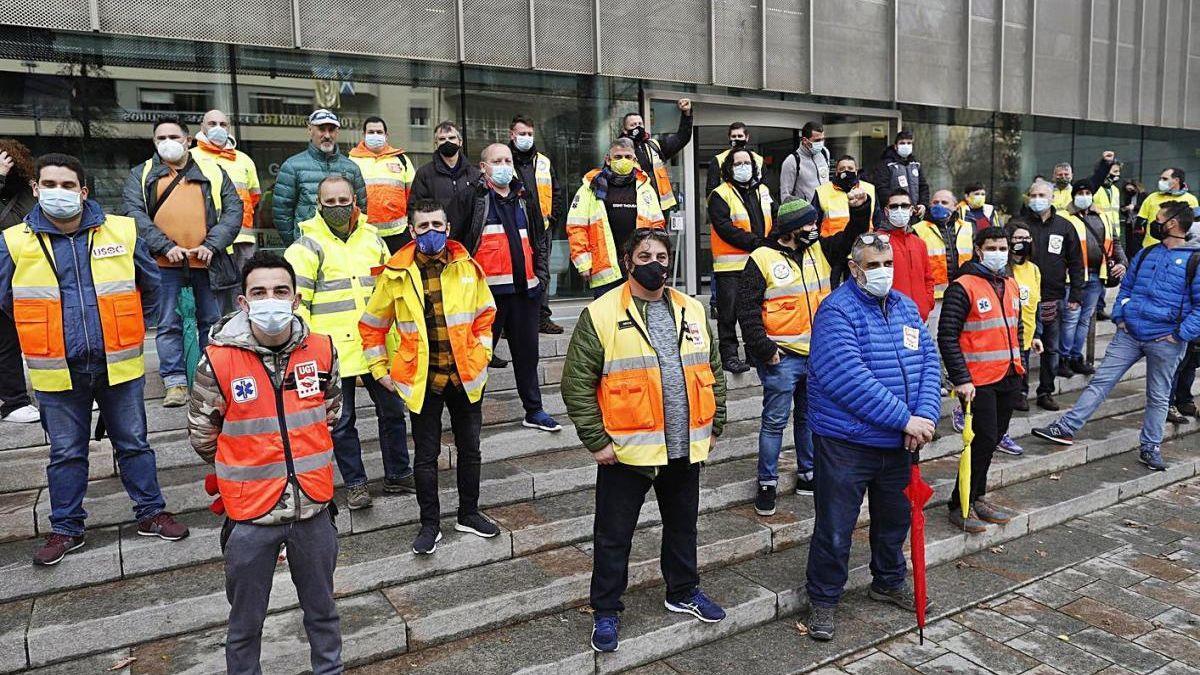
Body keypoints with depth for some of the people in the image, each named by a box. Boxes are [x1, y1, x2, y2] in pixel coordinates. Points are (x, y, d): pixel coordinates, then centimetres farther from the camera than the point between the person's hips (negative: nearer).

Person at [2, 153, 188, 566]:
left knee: (134, 443, 11)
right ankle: (66, 529, 27)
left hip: (118, 364, 0)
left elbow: (150, 285, 11)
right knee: (65, 453, 13)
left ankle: (151, 514, 25)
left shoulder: (122, 232, -4)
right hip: (57, 371, 0)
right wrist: (46, 330, 14)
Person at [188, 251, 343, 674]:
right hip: (250, 514, -2)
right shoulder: (219, 361, -14)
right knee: (246, 621, 16)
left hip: (314, 507, 2)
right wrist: (243, 468, 10)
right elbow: (201, 435, 0)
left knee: (322, 608, 22)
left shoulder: (322, 350, -6)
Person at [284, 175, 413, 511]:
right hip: (333, 349, -4)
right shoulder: (308, 246, -4)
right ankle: (355, 484, 20)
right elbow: (295, 300, -6)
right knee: (342, 421, 6)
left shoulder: (372, 238, 11)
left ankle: (398, 474, 27)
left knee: (392, 410, 12)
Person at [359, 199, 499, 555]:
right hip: (422, 379, -2)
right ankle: (430, 524, 24)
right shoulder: (396, 274, -7)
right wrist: (380, 371, 2)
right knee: (426, 455, 8)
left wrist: (481, 355, 5)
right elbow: (372, 325, 3)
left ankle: (469, 514, 33)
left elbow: (485, 313, 12)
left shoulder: (467, 267, -2)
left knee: (469, 448, 15)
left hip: (466, 376, 2)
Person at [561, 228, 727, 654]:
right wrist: (596, 441, -12)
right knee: (614, 535, 8)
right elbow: (577, 383, -11)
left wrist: (714, 426, 9)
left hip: (685, 448, 5)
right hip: (626, 451, -5)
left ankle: (683, 592, 43)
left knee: (683, 525, 22)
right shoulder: (601, 314, -10)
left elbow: (713, 372, 13)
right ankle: (606, 612, 26)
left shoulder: (691, 311, 6)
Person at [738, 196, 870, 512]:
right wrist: (765, 349, -15)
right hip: (782, 356, -6)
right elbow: (747, 310, -11)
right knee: (775, 421, 1)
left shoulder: (820, 249, 8)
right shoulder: (762, 258, -10)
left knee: (810, 416, 17)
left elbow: (851, 236, 14)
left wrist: (860, 209, -5)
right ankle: (767, 483, 13)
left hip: (817, 353, 6)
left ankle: (808, 475, 30)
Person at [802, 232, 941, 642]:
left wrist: (926, 415, -11)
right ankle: (823, 599, 22)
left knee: (894, 519, 23)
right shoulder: (837, 310, -15)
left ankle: (888, 582, 45)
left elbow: (929, 362, 5)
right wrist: (904, 418, -23)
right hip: (845, 442, -7)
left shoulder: (905, 307, 9)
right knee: (835, 528, 3)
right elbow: (848, 378, -25)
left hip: (899, 442, 7)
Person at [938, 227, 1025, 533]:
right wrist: (961, 379, -19)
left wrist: (1018, 364, 18)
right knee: (984, 440, -7)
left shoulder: (1011, 285, 13)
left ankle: (977, 498, 28)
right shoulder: (963, 287, -12)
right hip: (978, 381, -7)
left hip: (1009, 379, 8)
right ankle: (960, 506, 5)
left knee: (992, 439, 14)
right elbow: (947, 336, -15)